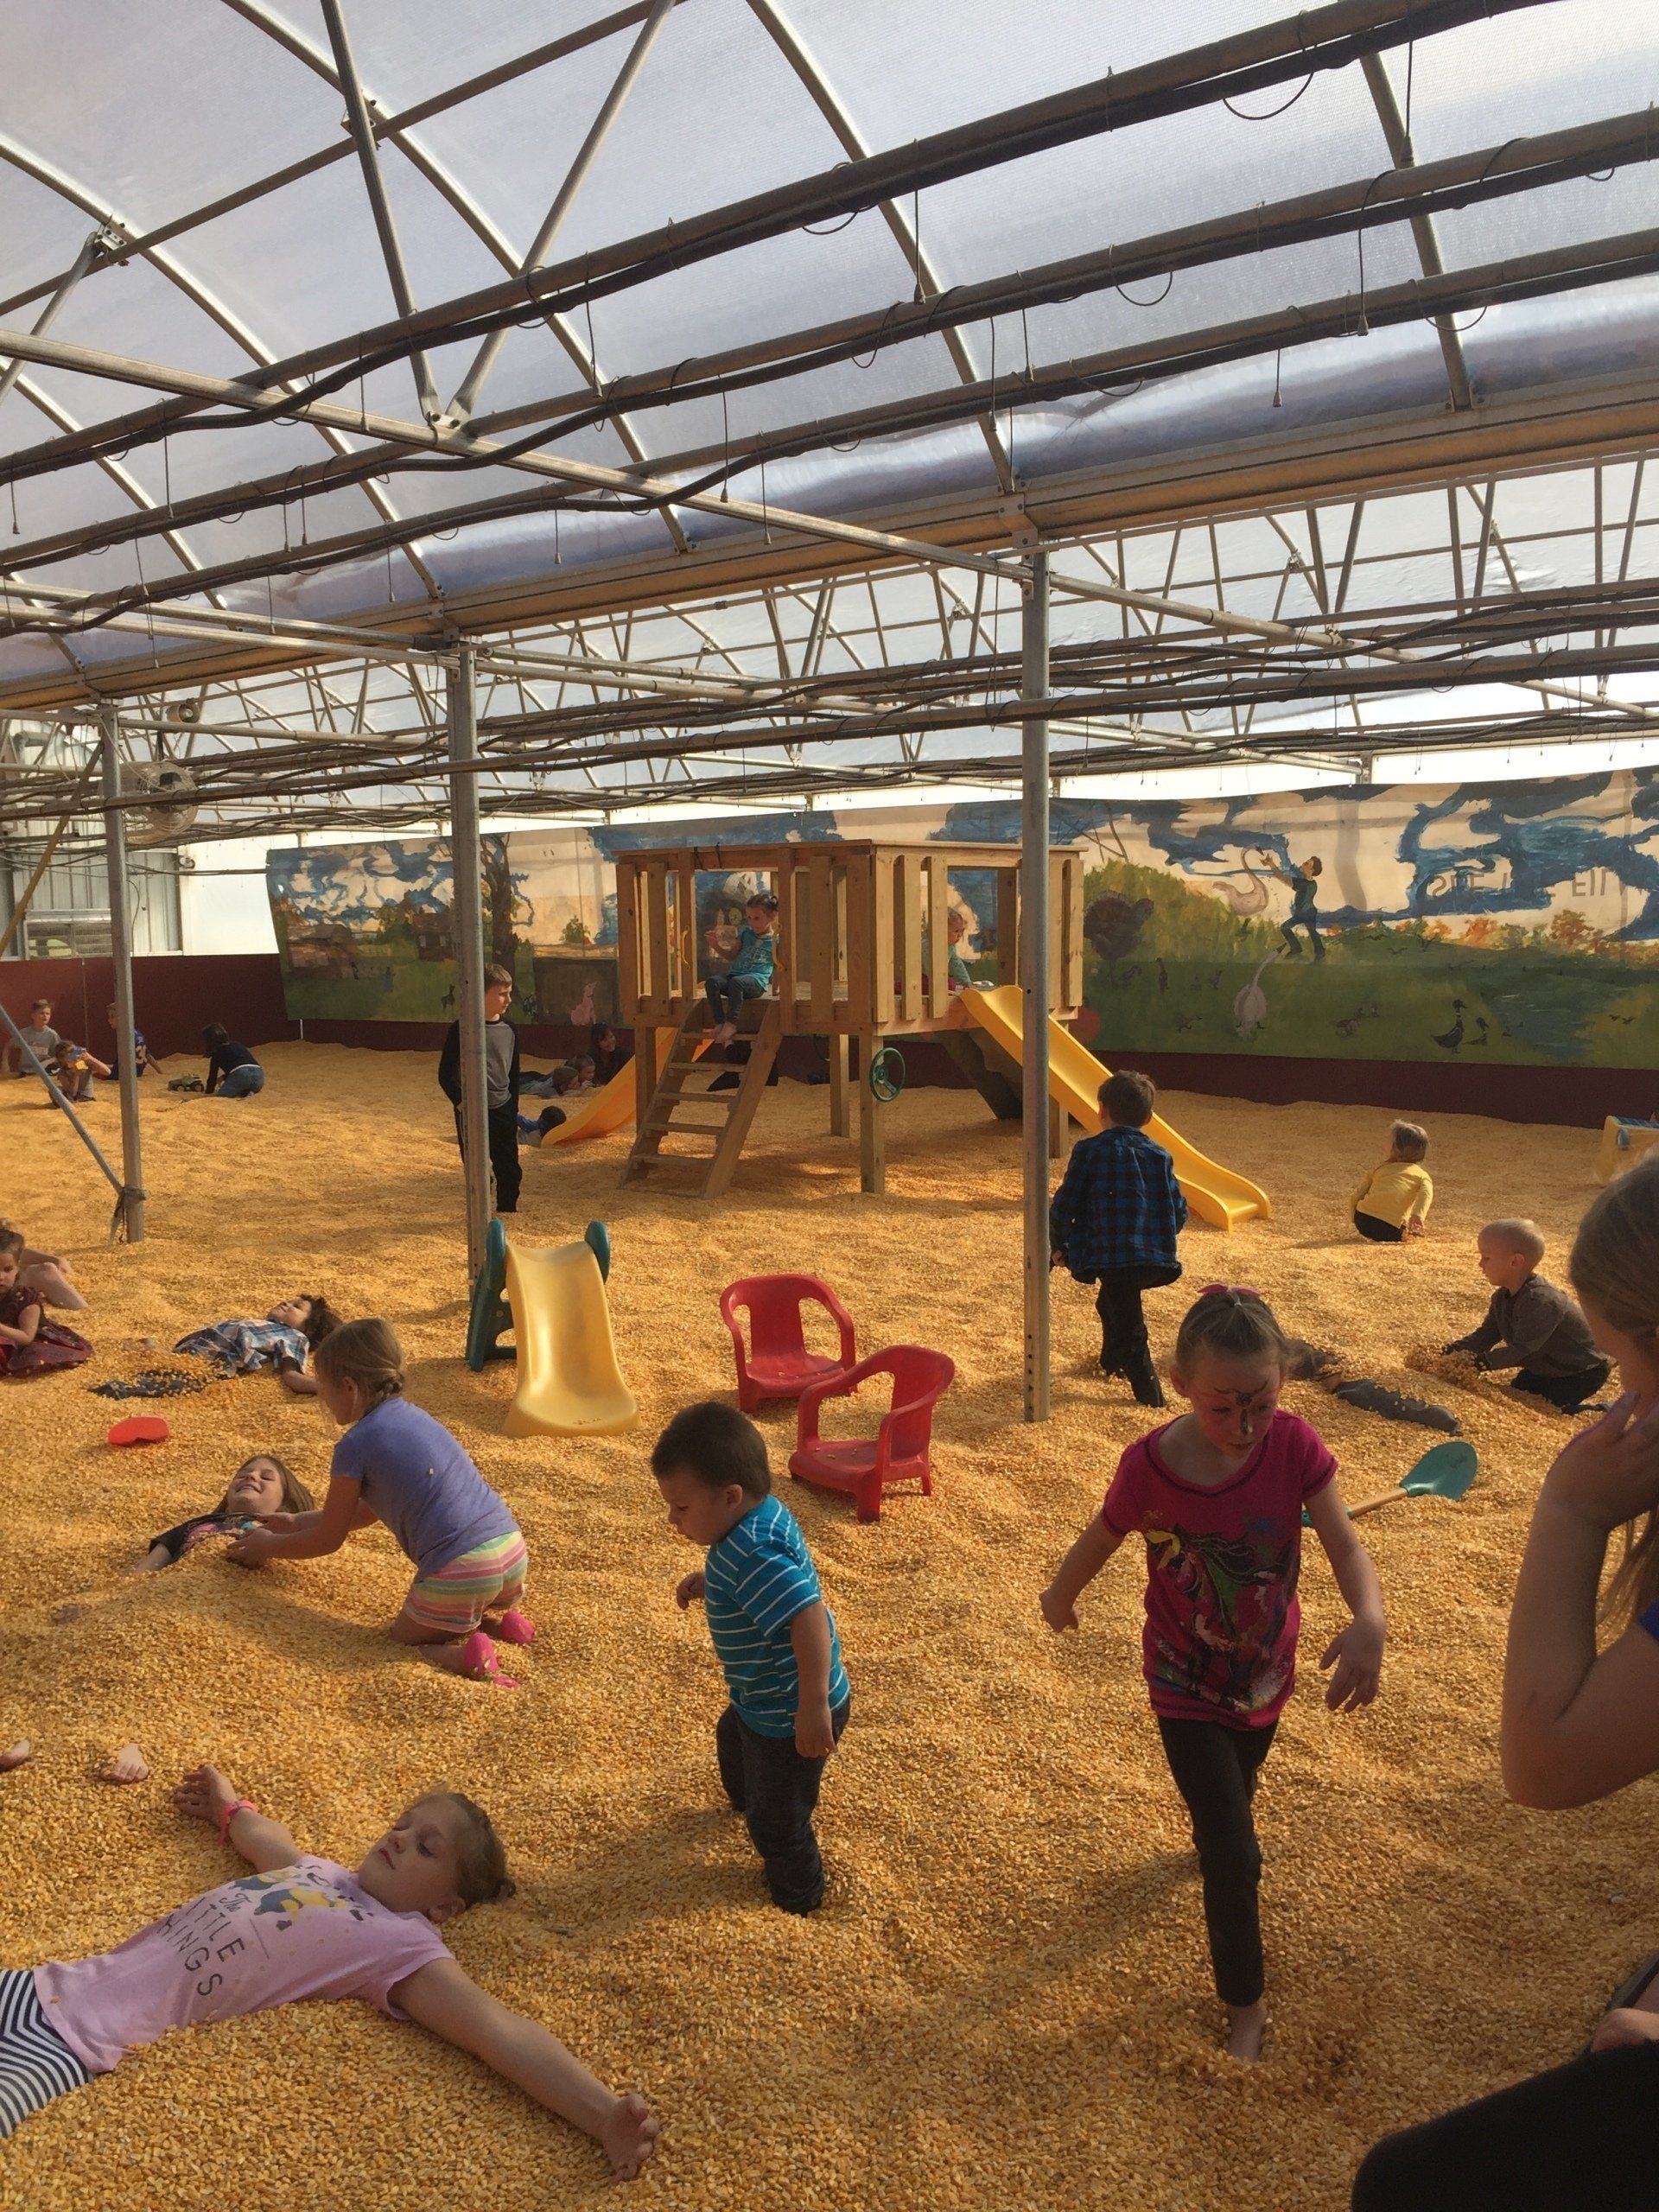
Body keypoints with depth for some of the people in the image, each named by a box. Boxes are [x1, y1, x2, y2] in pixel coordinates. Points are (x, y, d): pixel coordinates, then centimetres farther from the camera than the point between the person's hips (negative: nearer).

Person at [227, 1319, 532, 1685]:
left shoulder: (355, 1445, -4)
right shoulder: (412, 1416, 19)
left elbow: (327, 1541, 9)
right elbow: (367, 1511, 32)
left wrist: (269, 1547, 26)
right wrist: (296, 1522, 38)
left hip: (459, 1571, -8)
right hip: (513, 1551, 8)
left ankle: (469, 1656, -10)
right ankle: (500, 1619, 8)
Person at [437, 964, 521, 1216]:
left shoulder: (509, 1030, 4)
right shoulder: (461, 1030, -10)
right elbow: (445, 1074, -7)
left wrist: (512, 1107, 10)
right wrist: (460, 1103, -15)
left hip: (503, 1110, 4)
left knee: (509, 1169, 5)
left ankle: (507, 1211, 19)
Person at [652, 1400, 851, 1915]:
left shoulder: (754, 1554, -37)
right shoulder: (763, 1516, -8)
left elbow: (809, 1618, -44)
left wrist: (813, 1707, -42)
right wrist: (706, 1582, 2)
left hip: (790, 1716, -10)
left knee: (777, 1818, 13)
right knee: (732, 1740, 37)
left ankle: (795, 1900, 38)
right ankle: (746, 1799, 67)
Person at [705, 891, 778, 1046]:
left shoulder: (775, 938, 7)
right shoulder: (746, 933, 23)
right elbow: (733, 956, 29)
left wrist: (774, 937, -12)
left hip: (757, 980, -6)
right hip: (734, 974, 6)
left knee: (736, 982, -39)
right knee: (712, 982, -25)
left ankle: (731, 1024, -34)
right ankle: (719, 1023, -31)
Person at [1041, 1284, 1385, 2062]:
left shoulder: (1294, 1445, -23)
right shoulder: (1149, 1466, -28)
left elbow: (1344, 1544, -28)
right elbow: (1098, 1541, -10)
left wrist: (1368, 1621, -48)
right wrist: (1060, 1598, 8)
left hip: (1266, 1669, 3)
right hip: (1187, 1681, -3)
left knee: (1233, 1795, 30)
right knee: (1234, 1853, -3)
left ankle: (1218, 1836, 66)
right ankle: (1245, 2002, 22)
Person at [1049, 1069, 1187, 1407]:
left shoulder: (1089, 1151, -1)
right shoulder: (1160, 1156, 10)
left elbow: (1063, 1206, -2)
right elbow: (1179, 1212, 11)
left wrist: (1058, 1246, 13)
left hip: (1112, 1256, -5)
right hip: (1157, 1259, 6)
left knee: (1128, 1326, 2)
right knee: (1112, 1303, 30)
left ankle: (1150, 1395, -2)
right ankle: (1112, 1362, 47)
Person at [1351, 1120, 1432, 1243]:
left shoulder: (1379, 1169, 22)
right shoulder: (1422, 1175, 15)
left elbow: (1355, 1198, 19)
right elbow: (1426, 1193, -8)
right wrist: (1418, 1216, -21)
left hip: (1363, 1221, 2)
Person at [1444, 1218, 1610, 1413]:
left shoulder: (1541, 1300, -36)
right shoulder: (1502, 1297, -5)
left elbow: (1522, 1348, -37)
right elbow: (1487, 1333, -2)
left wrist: (1484, 1361, -41)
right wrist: (1456, 1349, -17)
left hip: (1583, 1372, -9)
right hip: (1545, 1368, 9)